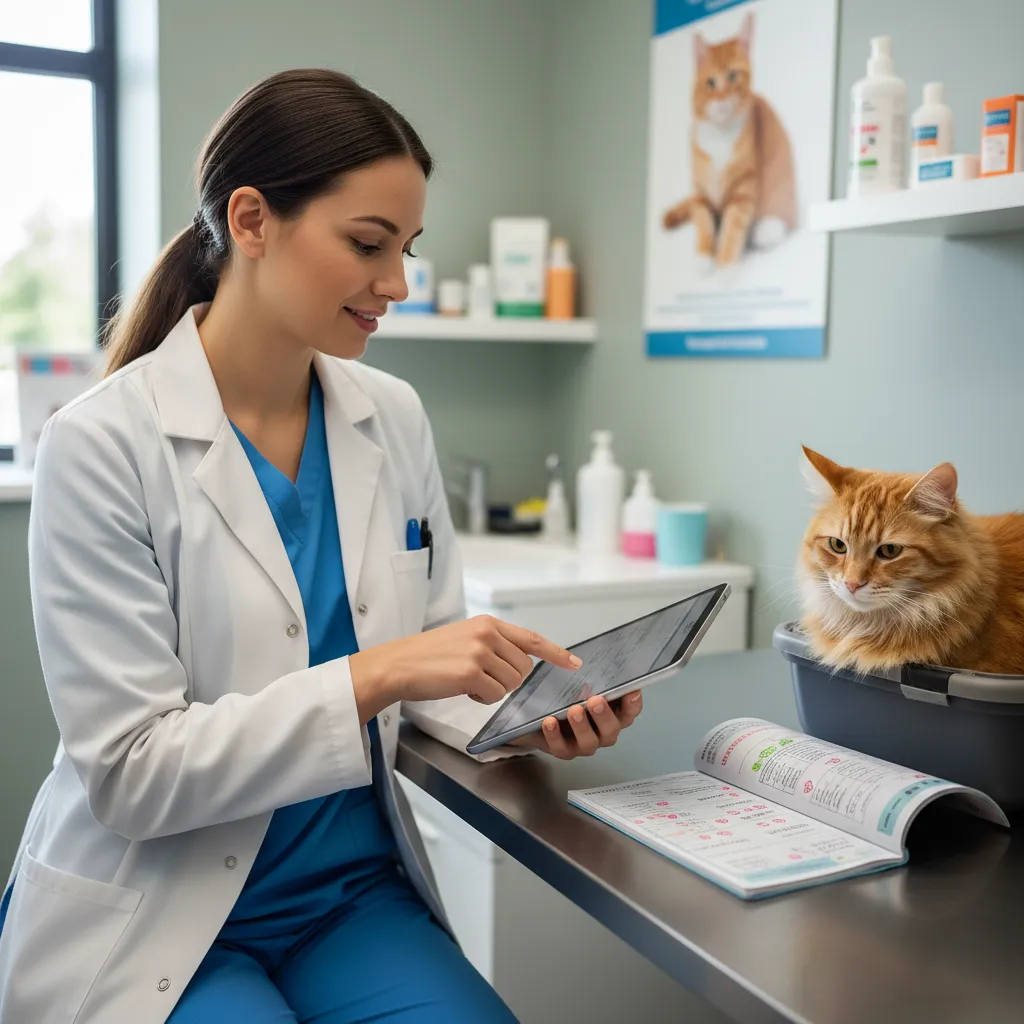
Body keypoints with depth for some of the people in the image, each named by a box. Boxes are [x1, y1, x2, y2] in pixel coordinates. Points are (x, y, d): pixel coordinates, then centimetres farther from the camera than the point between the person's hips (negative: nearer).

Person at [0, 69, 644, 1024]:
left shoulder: (394, 419, -1)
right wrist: (371, 677, -29)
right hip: (159, 918, -4)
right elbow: (130, 771, -18)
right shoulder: (102, 444, -16)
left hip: (355, 893, 4)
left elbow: (426, 664, 6)